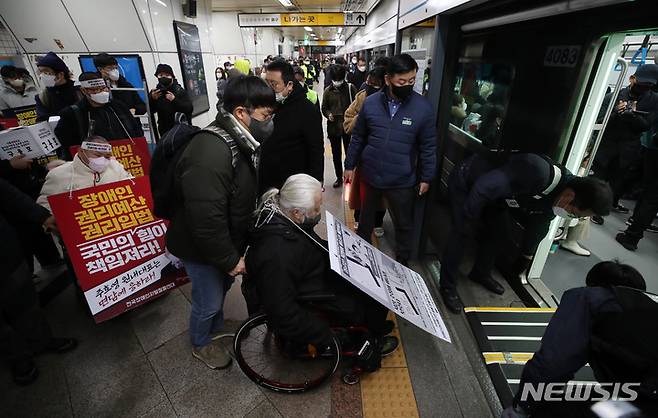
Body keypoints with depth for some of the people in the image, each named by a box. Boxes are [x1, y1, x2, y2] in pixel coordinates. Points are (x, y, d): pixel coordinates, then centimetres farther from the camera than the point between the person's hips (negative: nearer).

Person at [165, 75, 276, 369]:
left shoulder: (238, 140, -3)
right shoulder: (210, 155, -35)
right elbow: (207, 222, -34)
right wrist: (230, 260, -21)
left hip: (228, 241, 9)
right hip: (201, 248, -8)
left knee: (222, 287, 29)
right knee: (209, 301, 14)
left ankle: (217, 326, 57)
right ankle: (201, 345, 44)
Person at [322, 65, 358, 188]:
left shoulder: (350, 88, -2)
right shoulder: (328, 91, 5)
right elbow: (324, 107, 11)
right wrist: (328, 114, -9)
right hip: (333, 126, 3)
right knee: (336, 153, 11)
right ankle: (339, 177, 25)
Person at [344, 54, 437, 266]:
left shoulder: (423, 107, -10)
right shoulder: (370, 102, -6)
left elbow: (428, 146, -3)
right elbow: (358, 137, 3)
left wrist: (426, 177, -1)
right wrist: (349, 165, 5)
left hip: (402, 181, -1)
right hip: (369, 175, 2)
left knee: (404, 225, 16)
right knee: (366, 219, 21)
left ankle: (402, 263, 39)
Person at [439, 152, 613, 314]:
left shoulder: (555, 201, -9)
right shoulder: (538, 172, -39)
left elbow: (537, 226, 9)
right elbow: (485, 186, -36)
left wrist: (527, 257, 22)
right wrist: (469, 219, -22)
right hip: (466, 181, -8)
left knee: (498, 232, 11)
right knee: (463, 232, -14)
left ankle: (481, 274, 34)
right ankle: (448, 286, 0)